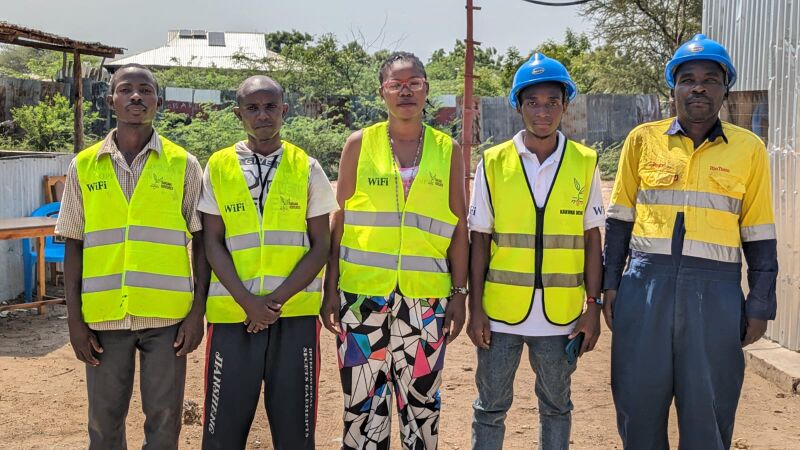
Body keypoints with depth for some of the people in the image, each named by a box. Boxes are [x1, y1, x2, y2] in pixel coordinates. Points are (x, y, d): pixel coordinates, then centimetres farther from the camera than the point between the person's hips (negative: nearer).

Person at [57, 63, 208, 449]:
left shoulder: (183, 164, 1)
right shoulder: (84, 166, 5)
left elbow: (200, 241, 3)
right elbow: (73, 245, 7)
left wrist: (198, 311, -3)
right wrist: (74, 319, 3)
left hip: (167, 315, -1)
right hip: (104, 315, 1)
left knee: (164, 418, 6)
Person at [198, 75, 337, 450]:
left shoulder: (307, 168, 5)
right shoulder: (218, 167, 5)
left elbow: (320, 246, 2)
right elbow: (213, 243, 2)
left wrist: (277, 300, -9)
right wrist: (249, 302, -10)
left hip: (295, 314, 0)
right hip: (232, 314, 0)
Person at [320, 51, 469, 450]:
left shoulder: (447, 149, 6)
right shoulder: (360, 144, 3)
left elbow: (459, 226, 7)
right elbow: (339, 220, 4)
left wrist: (459, 293, 3)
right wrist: (330, 288, 1)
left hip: (426, 296, 1)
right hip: (363, 292, 0)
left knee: (422, 400, 8)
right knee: (363, 400, 5)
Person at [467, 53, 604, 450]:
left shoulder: (584, 164, 0)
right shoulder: (494, 163, -2)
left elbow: (591, 239, 5)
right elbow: (480, 239, 1)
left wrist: (593, 306, 1)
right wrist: (475, 308, -2)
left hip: (560, 313, 1)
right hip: (501, 311, 0)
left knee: (556, 405, 16)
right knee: (490, 407, 10)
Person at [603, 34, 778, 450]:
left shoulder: (749, 149, 5)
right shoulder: (643, 139, 5)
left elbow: (758, 235, 6)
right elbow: (620, 219, 8)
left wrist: (760, 306, 3)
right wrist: (610, 285, 3)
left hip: (716, 292, 0)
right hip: (646, 286, 1)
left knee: (708, 411, 7)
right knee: (639, 400, 9)